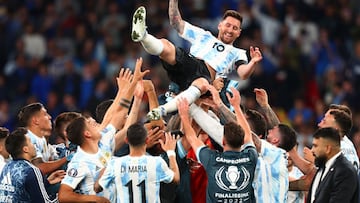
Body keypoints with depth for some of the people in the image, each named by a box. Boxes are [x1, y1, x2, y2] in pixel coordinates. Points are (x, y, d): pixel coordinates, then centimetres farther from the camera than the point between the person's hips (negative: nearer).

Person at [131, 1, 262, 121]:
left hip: (206, 75, -3)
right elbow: (176, 22, 34)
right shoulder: (204, 36, 35)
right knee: (164, 45, -26)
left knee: (201, 85, -43)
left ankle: (162, 110, -57)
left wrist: (253, 62, -14)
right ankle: (142, 35, -58)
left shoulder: (237, 54, 28)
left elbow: (243, 74, 7)